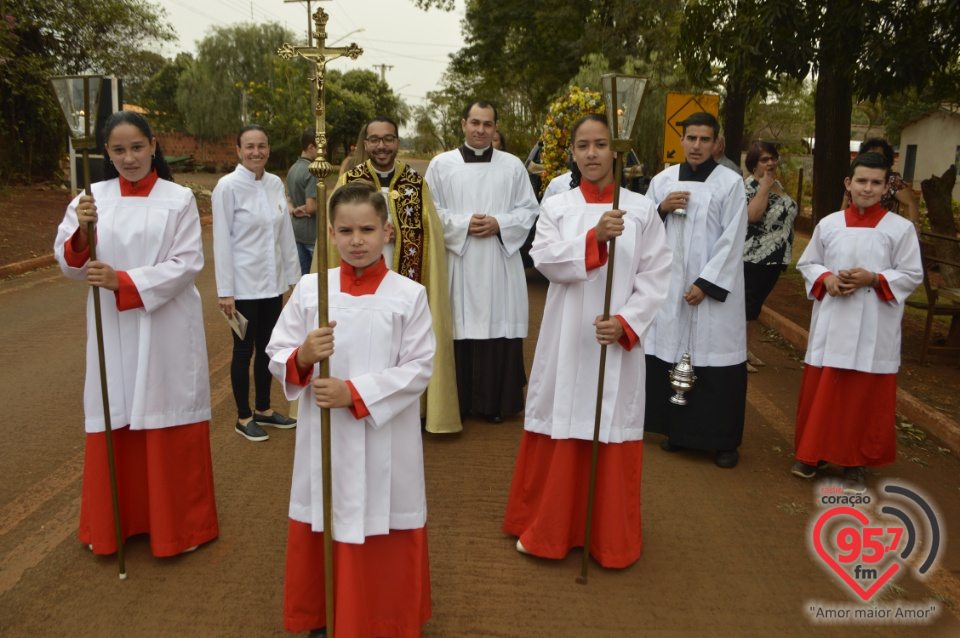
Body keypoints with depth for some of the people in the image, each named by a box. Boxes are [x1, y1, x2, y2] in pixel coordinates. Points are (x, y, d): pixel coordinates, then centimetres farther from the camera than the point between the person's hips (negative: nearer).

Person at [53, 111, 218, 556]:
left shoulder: (179, 199, -1)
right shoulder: (92, 198, 6)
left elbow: (187, 264, -8)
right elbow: (69, 265, 3)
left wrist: (123, 281, -17)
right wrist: (80, 232, -18)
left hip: (167, 333, -2)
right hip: (112, 333, 3)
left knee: (168, 425, 4)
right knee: (114, 425, 9)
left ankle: (177, 523, 21)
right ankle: (116, 521, 27)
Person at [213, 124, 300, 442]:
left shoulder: (276, 183, 4)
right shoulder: (228, 186, -11)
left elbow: (286, 233, 8)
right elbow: (222, 241, -11)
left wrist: (293, 275, 8)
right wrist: (225, 290, -12)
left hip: (273, 283, 5)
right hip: (244, 284, -5)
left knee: (267, 347, 15)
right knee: (244, 350, 7)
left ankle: (264, 409, 31)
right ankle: (244, 417, 22)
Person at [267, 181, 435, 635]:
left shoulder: (409, 295, -7)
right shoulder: (309, 288, 0)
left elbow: (420, 369, -10)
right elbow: (276, 356, 2)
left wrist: (356, 393, -18)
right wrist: (302, 356, -21)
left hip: (385, 442, -2)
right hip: (324, 438, 2)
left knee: (383, 535, 9)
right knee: (323, 533, 14)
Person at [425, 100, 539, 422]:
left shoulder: (512, 165, 9)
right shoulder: (441, 164, 6)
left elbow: (528, 210, 8)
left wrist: (499, 224, -9)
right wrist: (463, 224, -11)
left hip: (501, 262, 1)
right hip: (457, 262, -1)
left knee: (499, 328, 1)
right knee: (460, 329, -1)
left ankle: (496, 402, 13)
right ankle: (459, 401, 12)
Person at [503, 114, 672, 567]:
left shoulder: (642, 210, 3)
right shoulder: (556, 207, 6)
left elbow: (655, 278, -2)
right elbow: (546, 261, -10)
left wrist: (625, 323, -15)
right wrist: (596, 237, -24)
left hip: (618, 341, -1)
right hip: (567, 340, 1)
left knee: (613, 436, 6)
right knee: (559, 433, 7)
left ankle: (612, 540, 23)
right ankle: (546, 531, 26)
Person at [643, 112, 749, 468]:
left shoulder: (730, 183, -3)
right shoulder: (662, 180, 8)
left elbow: (732, 241, -7)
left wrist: (706, 284, -13)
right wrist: (661, 209, -8)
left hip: (714, 287, -3)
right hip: (669, 285, 4)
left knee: (717, 363, -2)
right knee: (670, 356, 7)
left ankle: (724, 440, 12)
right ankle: (677, 429, 23)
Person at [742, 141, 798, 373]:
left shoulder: (777, 183, 13)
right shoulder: (750, 185, -14)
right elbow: (752, 215, -31)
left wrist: (786, 252, 20)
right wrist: (765, 186, -25)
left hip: (774, 258, 9)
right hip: (754, 258, -8)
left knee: (756, 305, 15)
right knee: (747, 306, -3)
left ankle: (745, 350, 25)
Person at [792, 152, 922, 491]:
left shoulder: (901, 228, -2)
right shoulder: (828, 224, 3)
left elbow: (912, 275, -1)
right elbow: (807, 264, 11)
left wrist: (874, 279, -16)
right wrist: (826, 279, -9)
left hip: (874, 329, -2)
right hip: (831, 324, 2)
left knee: (866, 398, 6)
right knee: (821, 392, 9)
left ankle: (856, 463, 21)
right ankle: (814, 453, 26)